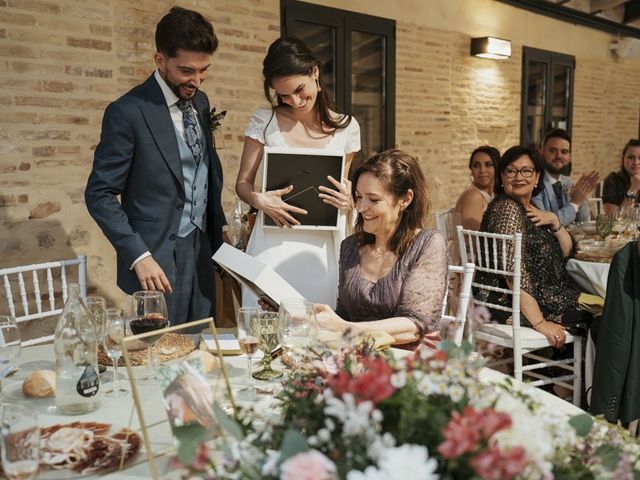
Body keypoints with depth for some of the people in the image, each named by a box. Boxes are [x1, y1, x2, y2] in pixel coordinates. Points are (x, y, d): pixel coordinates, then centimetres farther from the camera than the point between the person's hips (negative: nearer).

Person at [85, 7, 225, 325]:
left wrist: (218, 225, 10)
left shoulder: (200, 101, 7)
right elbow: (99, 195, -12)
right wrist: (139, 256, -19)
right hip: (157, 256, -6)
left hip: (202, 249, 7)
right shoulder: (128, 113, -14)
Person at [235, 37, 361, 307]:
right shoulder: (264, 122, 1)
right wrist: (259, 199, -17)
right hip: (273, 245, -1)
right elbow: (243, 183, 4)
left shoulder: (346, 128, 5)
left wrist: (348, 202, -7)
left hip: (322, 249, 1)